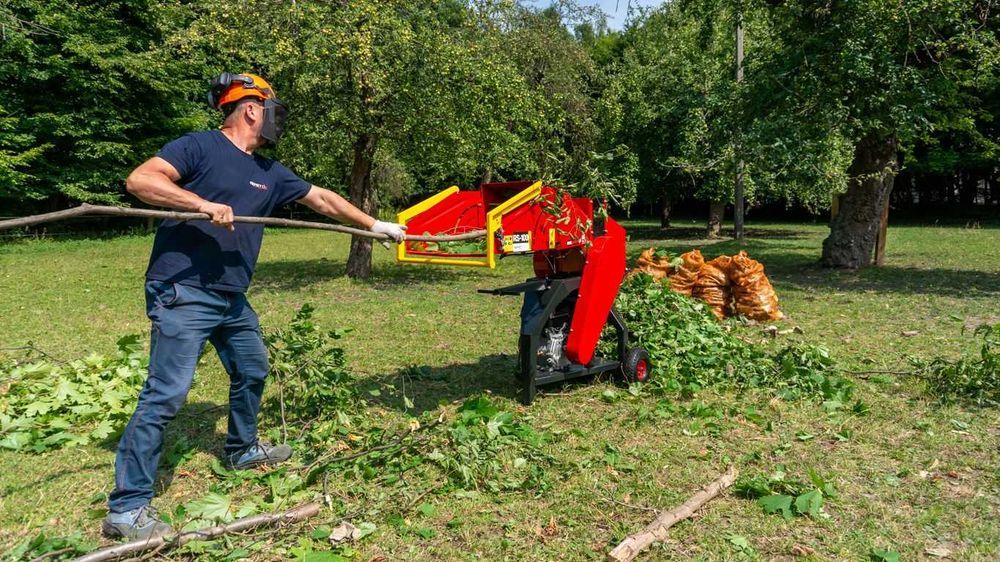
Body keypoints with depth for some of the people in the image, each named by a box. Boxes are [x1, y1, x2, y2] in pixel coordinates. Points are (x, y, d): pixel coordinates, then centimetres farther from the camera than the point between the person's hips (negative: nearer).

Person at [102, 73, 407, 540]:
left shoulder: (269, 173, 14)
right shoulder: (200, 147, -7)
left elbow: (322, 199, 21)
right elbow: (139, 180, -17)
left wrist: (375, 225, 24)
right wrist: (204, 204, -26)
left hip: (232, 298, 9)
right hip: (183, 294, -9)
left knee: (252, 372, 21)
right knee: (166, 394, -11)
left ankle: (243, 449, 45)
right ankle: (126, 507, -1)